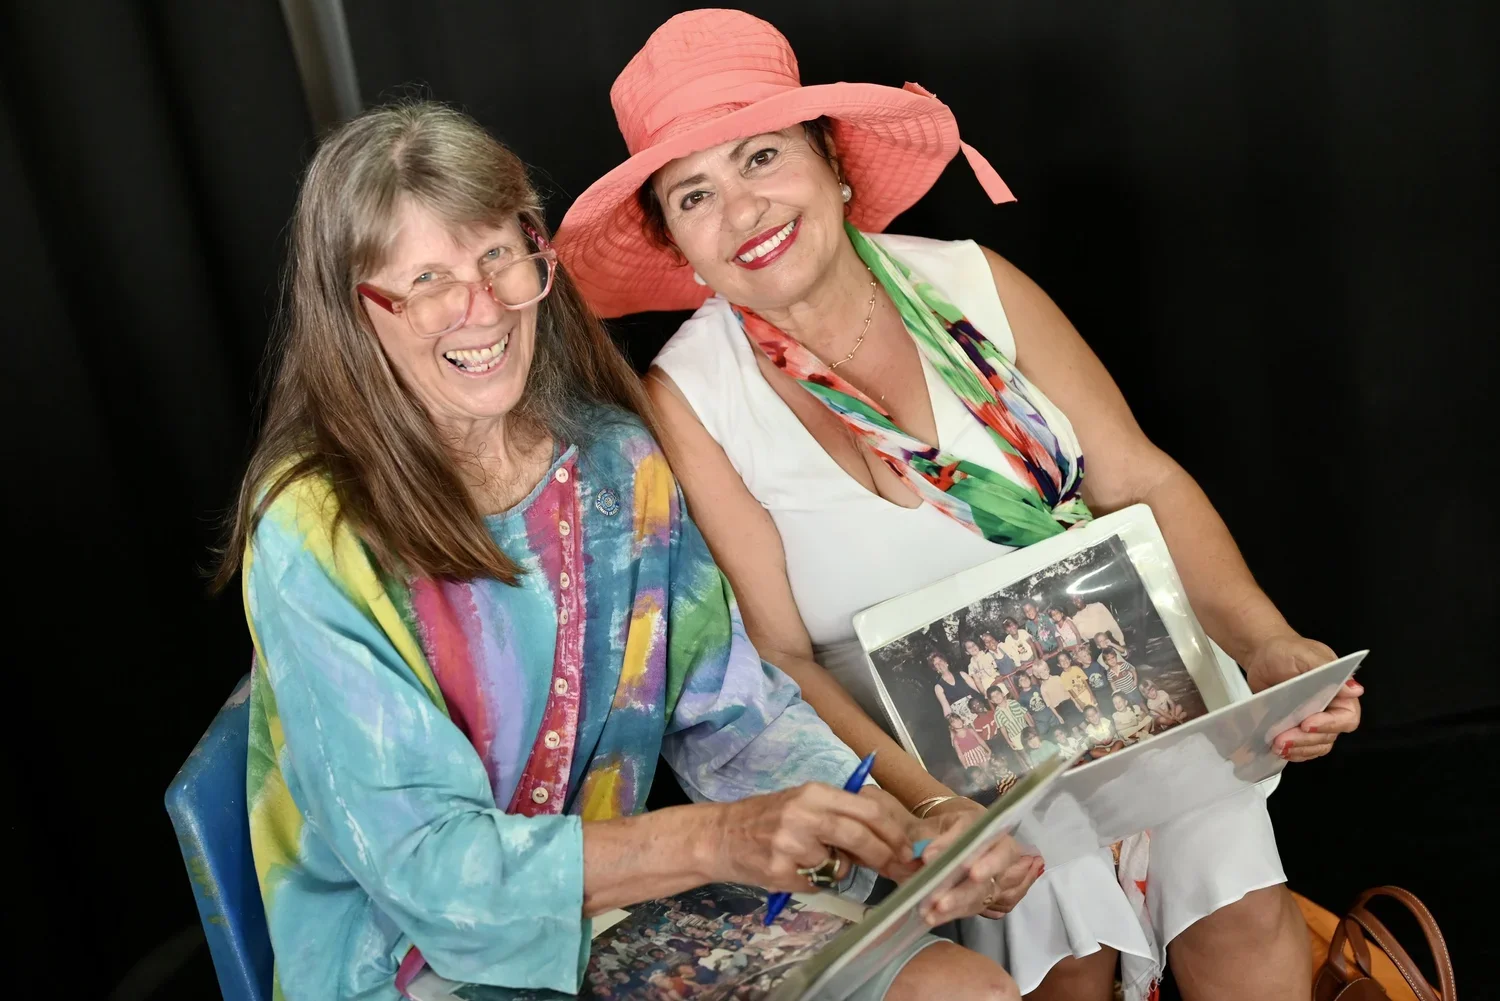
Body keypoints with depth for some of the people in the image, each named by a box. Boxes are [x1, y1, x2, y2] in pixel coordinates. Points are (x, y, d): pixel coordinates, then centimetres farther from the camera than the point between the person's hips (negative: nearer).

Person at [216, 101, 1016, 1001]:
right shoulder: (313, 535, -19)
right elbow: (424, 866, -22)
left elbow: (728, 708, 1)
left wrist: (891, 829, -17)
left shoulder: (618, 461, -3)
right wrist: (716, 839, -33)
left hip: (626, 908, 5)